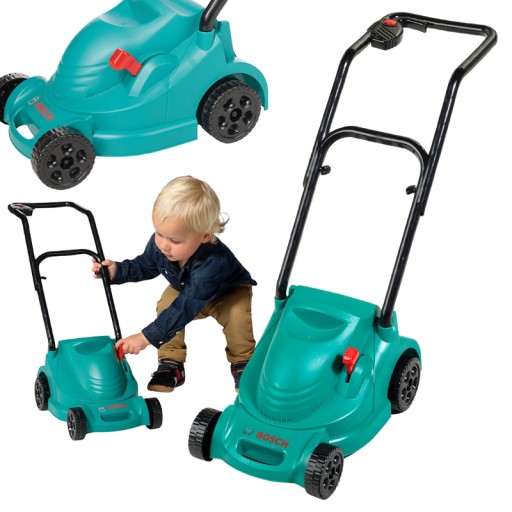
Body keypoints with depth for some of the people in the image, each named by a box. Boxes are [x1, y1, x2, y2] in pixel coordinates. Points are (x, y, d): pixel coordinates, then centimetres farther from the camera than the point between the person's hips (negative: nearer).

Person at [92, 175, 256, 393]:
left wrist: (146, 337, -49)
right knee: (165, 306, -23)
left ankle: (242, 361, -6)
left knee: (237, 314, -33)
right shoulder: (159, 243, -29)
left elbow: (185, 307, -48)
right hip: (185, 288, 5)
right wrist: (117, 271, -22)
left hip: (228, 292, -5)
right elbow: (145, 266, -3)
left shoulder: (212, 263, -48)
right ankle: (171, 363, -7)